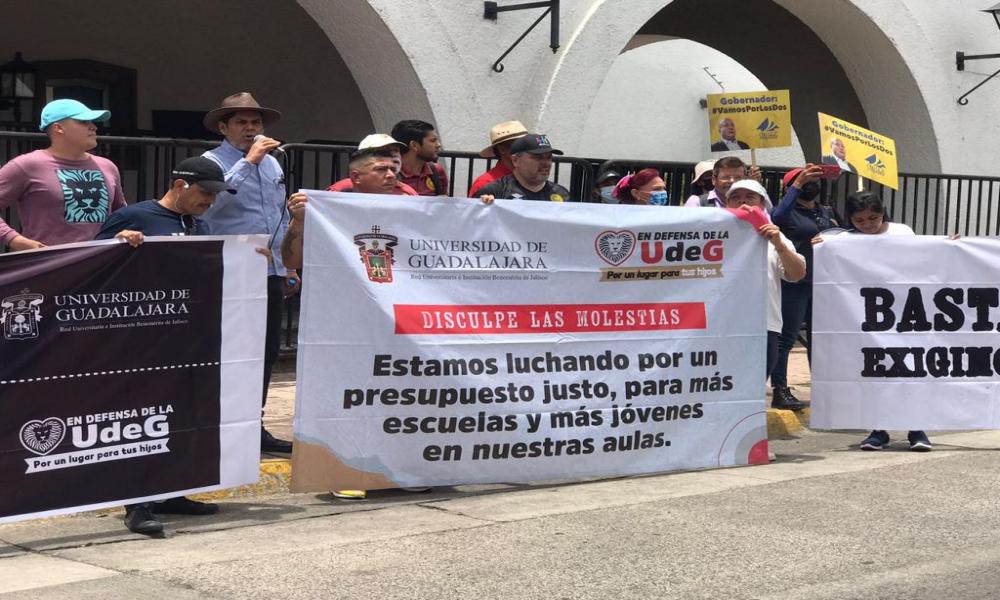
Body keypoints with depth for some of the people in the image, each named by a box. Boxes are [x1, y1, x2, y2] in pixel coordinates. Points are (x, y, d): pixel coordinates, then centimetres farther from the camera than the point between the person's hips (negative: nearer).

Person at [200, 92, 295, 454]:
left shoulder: (272, 163, 18)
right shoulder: (213, 161, -5)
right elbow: (214, 198, -26)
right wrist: (249, 161, -24)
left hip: (271, 274, 7)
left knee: (268, 351, 11)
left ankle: (254, 426, 21)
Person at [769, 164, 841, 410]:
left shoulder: (827, 212, 18)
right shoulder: (789, 212, -2)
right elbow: (777, 216, -25)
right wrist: (799, 183, -26)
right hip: (795, 284, -6)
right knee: (787, 337, -5)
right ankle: (779, 390, -2)